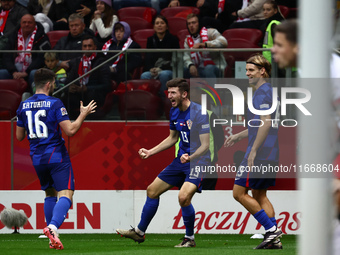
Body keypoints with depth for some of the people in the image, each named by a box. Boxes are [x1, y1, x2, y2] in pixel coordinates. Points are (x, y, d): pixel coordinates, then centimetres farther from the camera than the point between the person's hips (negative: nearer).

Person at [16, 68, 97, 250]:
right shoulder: (54, 104, -11)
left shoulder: (24, 106, 6)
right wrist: (83, 114, -1)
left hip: (37, 159, 6)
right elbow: (70, 130, -15)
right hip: (57, 157, -6)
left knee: (50, 194, 20)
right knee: (65, 195, -9)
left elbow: (19, 136, 13)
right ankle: (53, 227, -35)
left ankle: (52, 240, 15)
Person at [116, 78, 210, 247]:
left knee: (183, 197, -27)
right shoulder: (174, 112, 6)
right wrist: (151, 152, 16)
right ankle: (139, 232, 26)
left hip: (197, 161, -9)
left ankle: (190, 238, -8)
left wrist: (190, 157, -38)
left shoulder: (198, 113, -19)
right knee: (152, 190, 10)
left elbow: (205, 145, -21)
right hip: (181, 160, 9)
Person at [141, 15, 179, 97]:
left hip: (168, 70, -2)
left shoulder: (173, 39, 6)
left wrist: (161, 69, -13)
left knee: (163, 74, -39)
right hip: (153, 70, 2)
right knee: (144, 76, -32)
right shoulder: (151, 40, 16)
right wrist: (151, 69, -11)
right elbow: (147, 59, 12)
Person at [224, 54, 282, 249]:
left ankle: (271, 229, -8)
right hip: (271, 156, 10)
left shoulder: (263, 91, -12)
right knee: (260, 195, 14)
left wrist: (253, 151, -23)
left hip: (260, 153, -10)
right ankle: (274, 239, 7)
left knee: (239, 193, -5)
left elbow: (266, 123, -22)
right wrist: (238, 136, 33)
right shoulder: (268, 91, 19)